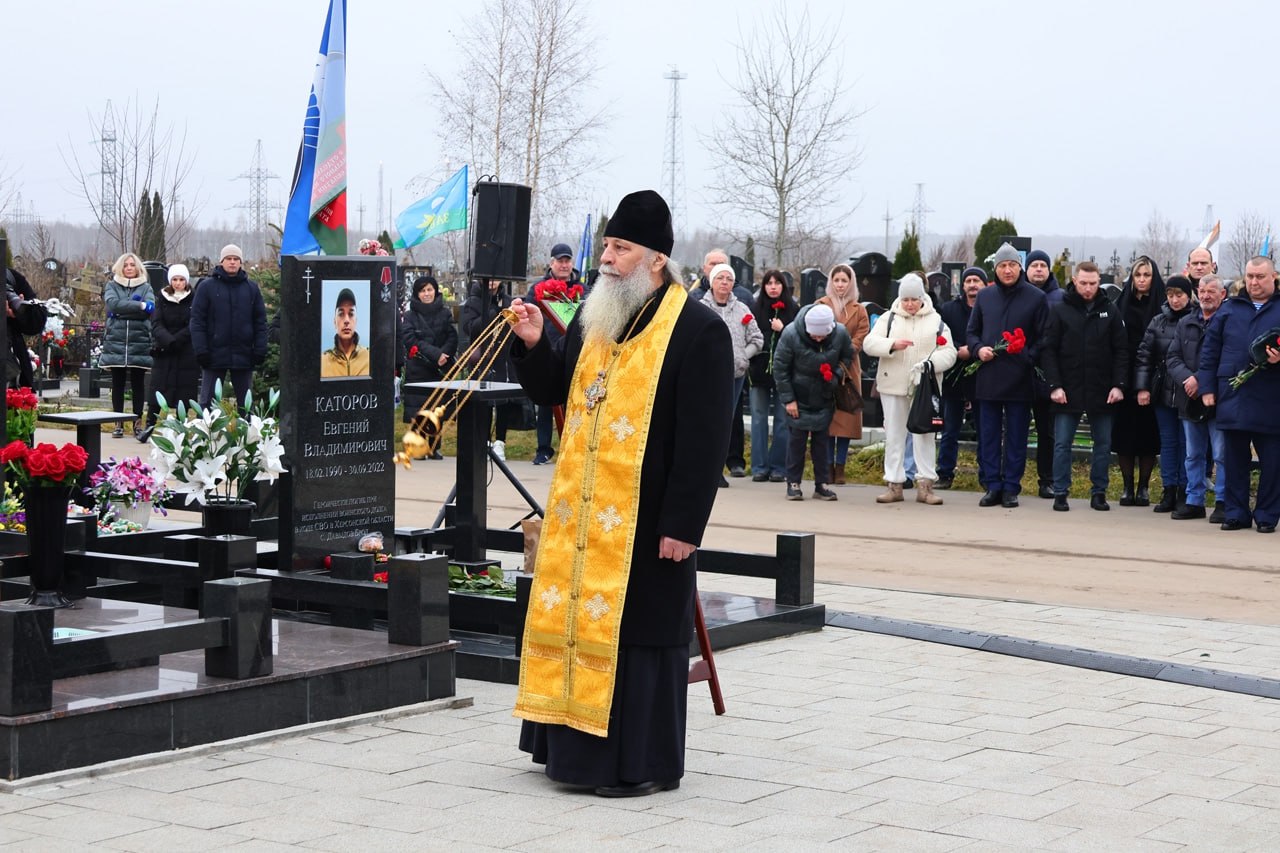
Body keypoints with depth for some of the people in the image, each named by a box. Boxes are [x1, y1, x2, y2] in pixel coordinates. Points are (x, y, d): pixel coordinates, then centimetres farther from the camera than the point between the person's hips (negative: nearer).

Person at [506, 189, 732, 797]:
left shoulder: (697, 331, -11)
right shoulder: (593, 317, 11)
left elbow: (705, 439, -15)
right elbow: (552, 391, 18)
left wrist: (683, 524, -18)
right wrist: (532, 343, -1)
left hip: (646, 519, -7)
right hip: (580, 513, 7)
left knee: (639, 631, -1)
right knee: (577, 619, 10)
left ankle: (645, 763, 10)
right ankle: (579, 746, 22)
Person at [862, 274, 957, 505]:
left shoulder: (936, 321, 5)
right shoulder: (889, 318, 5)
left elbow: (949, 352, -1)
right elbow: (869, 343, -4)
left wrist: (931, 363, -21)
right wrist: (892, 345, -22)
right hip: (893, 386, 1)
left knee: (924, 435, 0)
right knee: (893, 435, 5)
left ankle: (924, 485, 4)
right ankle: (894, 485, 11)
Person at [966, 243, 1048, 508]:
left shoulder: (1036, 297, 0)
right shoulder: (985, 296, 10)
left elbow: (1043, 337, 1)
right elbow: (972, 331, 17)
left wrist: (1028, 357, -14)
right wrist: (978, 348, -3)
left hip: (1020, 379, -3)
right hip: (988, 378, 3)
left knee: (1016, 437, 4)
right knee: (988, 436, 5)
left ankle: (1011, 488, 10)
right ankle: (992, 486, 12)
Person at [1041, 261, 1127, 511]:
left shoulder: (1109, 311, 5)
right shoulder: (1060, 310, 0)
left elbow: (1121, 350, 4)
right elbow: (1048, 350, -2)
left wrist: (1118, 384, -5)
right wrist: (1054, 385, -11)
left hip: (1101, 392, 2)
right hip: (1068, 391, -2)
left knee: (1103, 444, 6)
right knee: (1062, 444, 1)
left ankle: (1099, 492, 15)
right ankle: (1060, 493, 7)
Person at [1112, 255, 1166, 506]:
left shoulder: (1162, 306, 1)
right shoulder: (1121, 305, 6)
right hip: (1124, 379, 2)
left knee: (1148, 435, 2)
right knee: (1124, 434, 2)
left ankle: (1143, 487, 10)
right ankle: (1128, 486, 10)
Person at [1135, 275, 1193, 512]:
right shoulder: (1158, 322, 6)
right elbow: (1144, 355, 6)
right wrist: (1142, 387, 0)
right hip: (1163, 392, 4)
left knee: (1186, 442, 3)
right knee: (1168, 441, 8)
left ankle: (1184, 492, 10)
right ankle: (1169, 492, 13)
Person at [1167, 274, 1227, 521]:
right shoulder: (1185, 324, 13)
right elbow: (1172, 357, 8)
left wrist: (1201, 381, -18)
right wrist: (1188, 378, -10)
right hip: (1190, 400, 6)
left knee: (1221, 455, -2)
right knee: (1193, 455, 13)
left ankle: (1223, 503, 5)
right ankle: (1194, 501, 21)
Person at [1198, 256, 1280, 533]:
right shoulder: (1229, 309, 13)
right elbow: (1210, 350, 11)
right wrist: (1207, 387, 5)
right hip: (1232, 396, 2)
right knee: (1234, 459, 7)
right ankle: (1236, 513, 15)